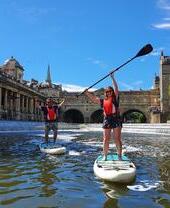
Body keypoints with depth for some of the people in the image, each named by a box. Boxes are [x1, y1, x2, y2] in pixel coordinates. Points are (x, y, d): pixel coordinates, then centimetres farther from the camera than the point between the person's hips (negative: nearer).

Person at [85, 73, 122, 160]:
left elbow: (116, 88, -5)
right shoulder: (103, 101, 13)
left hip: (116, 119, -3)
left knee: (117, 139, -2)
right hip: (107, 120, 3)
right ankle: (105, 156, 13)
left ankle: (119, 156, 3)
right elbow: (93, 98, 15)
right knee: (106, 140, 6)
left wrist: (112, 78, -9)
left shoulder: (115, 98, 4)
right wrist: (86, 92, 8)